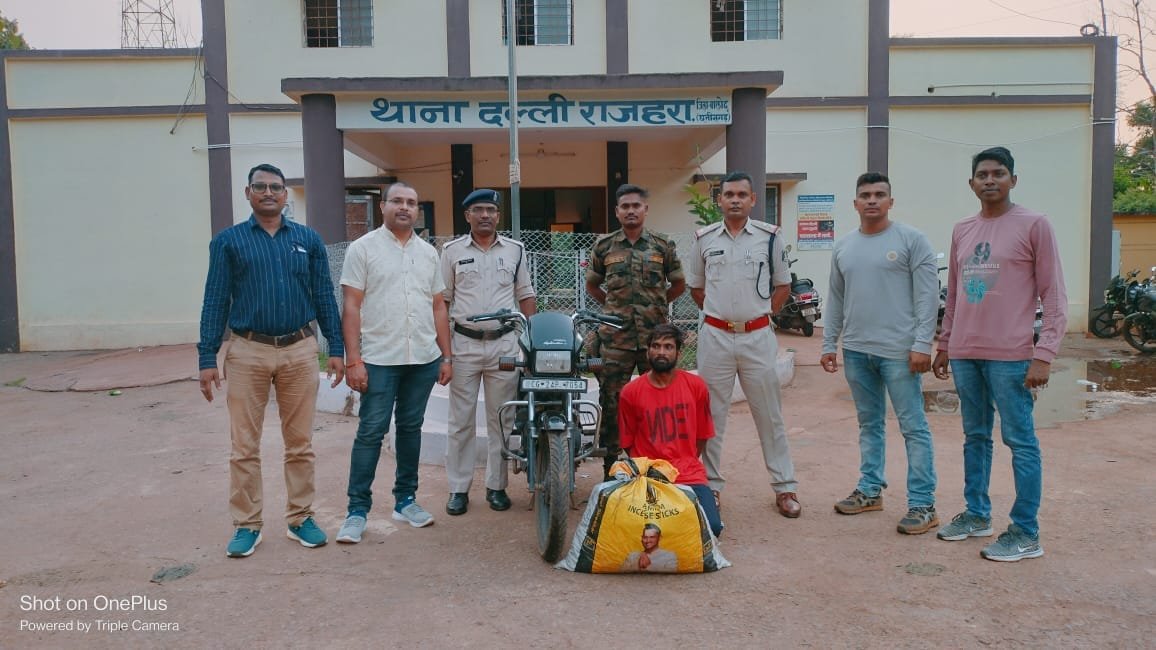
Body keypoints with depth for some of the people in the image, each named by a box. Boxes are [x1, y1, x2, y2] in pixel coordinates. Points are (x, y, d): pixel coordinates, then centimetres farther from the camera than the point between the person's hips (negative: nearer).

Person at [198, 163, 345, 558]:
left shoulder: (308, 240, 7)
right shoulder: (228, 241, 3)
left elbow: (324, 297, 8)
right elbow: (215, 302, 2)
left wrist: (336, 349, 3)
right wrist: (207, 359, -3)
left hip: (300, 351, 1)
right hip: (248, 352, -1)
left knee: (300, 443, 9)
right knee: (244, 447, 5)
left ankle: (301, 518, 22)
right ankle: (247, 525, 18)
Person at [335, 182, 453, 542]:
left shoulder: (428, 252, 12)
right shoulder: (363, 248, -2)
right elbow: (351, 307, -6)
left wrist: (446, 356, 9)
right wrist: (353, 360, -13)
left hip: (424, 359, 5)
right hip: (378, 359, -4)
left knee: (411, 428, 12)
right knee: (371, 432, -3)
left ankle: (406, 500, 23)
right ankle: (357, 510, 5)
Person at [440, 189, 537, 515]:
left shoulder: (515, 250, 7)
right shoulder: (452, 251, 3)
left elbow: (526, 298, 10)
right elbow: (442, 301, 4)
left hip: (505, 344, 1)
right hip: (464, 344, -1)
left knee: (500, 420, 7)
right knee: (461, 421, 4)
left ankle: (497, 486, 18)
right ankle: (458, 489, 12)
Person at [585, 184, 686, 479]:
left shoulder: (663, 245, 6)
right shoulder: (604, 246, 8)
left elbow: (679, 284, 17)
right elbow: (591, 284, 20)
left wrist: (657, 304, 12)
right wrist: (611, 305, 12)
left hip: (655, 335, 0)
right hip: (615, 337, 0)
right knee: (611, 403, 2)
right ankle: (611, 471, 12)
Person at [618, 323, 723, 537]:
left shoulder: (696, 386, 1)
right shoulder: (630, 392, -3)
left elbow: (702, 437, 9)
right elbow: (628, 444, 6)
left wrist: (683, 464, 5)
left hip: (689, 475, 1)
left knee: (712, 527, -20)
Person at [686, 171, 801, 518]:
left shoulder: (769, 237, 1)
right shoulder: (704, 238, 4)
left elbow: (783, 285, 10)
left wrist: (761, 313, 2)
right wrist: (719, 313, 7)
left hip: (757, 336, -1)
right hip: (715, 336, 1)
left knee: (770, 414, 5)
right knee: (711, 414, 8)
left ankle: (784, 486, 15)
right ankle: (711, 484, 19)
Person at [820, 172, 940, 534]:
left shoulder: (911, 240, -4)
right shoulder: (843, 247, 12)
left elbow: (927, 296, -8)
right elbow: (835, 299, 16)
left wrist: (922, 344, -14)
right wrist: (828, 344, 12)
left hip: (898, 351, -6)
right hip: (856, 351, 6)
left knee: (913, 427, -2)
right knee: (869, 423, 16)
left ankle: (923, 504, 5)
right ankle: (870, 490, 27)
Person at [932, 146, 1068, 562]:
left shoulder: (1034, 225, -4)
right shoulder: (962, 231, 12)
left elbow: (1054, 297, -6)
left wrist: (1044, 355, -13)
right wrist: (944, 345, 17)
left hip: (1010, 356, -6)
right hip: (964, 354, 6)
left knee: (1020, 442, 0)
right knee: (975, 437, 14)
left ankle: (1026, 533, 9)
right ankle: (977, 515, 27)